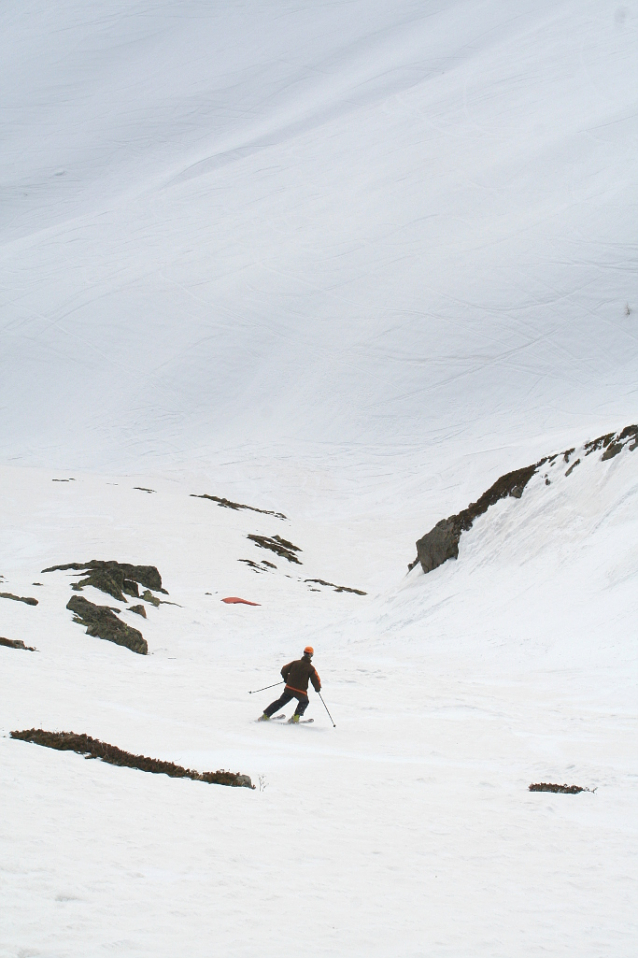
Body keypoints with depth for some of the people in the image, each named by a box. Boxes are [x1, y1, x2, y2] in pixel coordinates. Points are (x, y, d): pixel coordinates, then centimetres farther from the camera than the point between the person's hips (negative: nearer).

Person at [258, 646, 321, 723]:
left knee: (280, 702, 19)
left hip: (289, 689, 2)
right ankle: (296, 717, 14)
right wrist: (318, 688, 13)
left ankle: (265, 715, 15)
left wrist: (286, 678, 24)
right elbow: (316, 680, -8)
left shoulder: (295, 662, 2)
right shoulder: (311, 668, -6)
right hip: (301, 692, -2)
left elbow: (284, 670, 5)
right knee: (304, 702, 29)